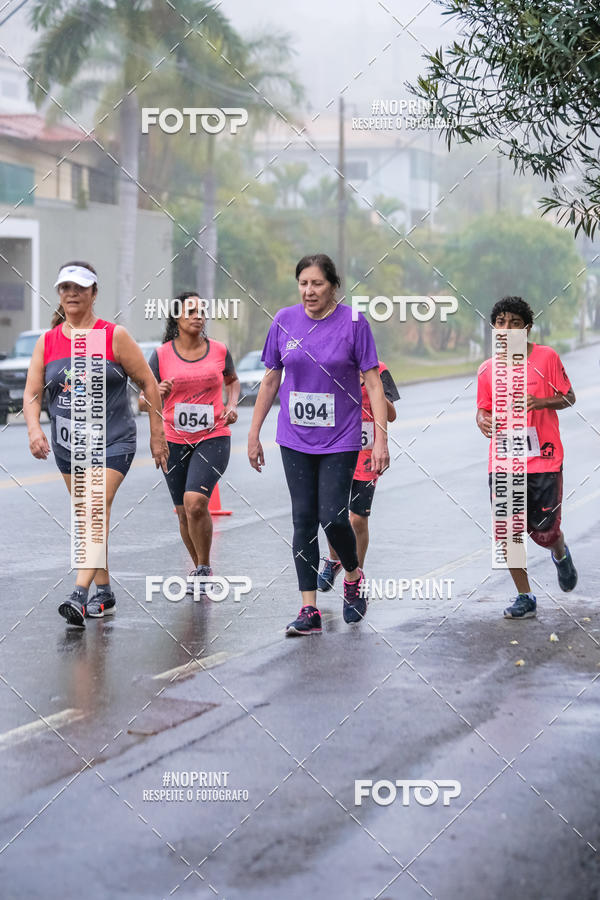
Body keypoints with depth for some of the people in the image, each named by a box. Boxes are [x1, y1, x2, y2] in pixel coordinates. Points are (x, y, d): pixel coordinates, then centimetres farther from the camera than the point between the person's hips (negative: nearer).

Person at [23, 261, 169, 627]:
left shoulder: (114, 336, -6)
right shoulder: (47, 342, 4)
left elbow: (148, 383, -2)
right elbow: (32, 393, 1)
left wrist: (157, 433, -3)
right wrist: (34, 428, -18)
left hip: (113, 441, -5)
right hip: (68, 445, 5)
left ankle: (80, 594, -27)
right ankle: (104, 590, 26)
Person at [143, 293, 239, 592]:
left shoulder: (219, 350, 2)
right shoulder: (161, 355, -1)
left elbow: (232, 380, 21)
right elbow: (144, 399, 2)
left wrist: (232, 404, 3)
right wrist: (158, 393, -20)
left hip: (213, 438, -2)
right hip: (174, 441, 2)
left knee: (195, 501, -21)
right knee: (184, 512, 9)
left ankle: (204, 568, -3)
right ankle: (200, 568, 31)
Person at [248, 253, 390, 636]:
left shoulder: (353, 322, -7)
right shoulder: (284, 321, 2)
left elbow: (373, 383, -6)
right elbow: (271, 380, 11)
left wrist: (381, 438, -13)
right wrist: (254, 434, 12)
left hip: (340, 440, -3)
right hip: (295, 440, 3)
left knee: (333, 516, -10)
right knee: (304, 519, 3)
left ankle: (353, 575, 22)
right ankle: (310, 611, 7)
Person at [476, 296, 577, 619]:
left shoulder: (547, 357, -4)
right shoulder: (487, 370, 4)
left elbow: (568, 397, 3)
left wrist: (542, 402, -17)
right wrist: (482, 420, -11)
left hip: (543, 461, -2)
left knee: (544, 531, 2)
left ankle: (561, 555, 40)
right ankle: (525, 598, 12)